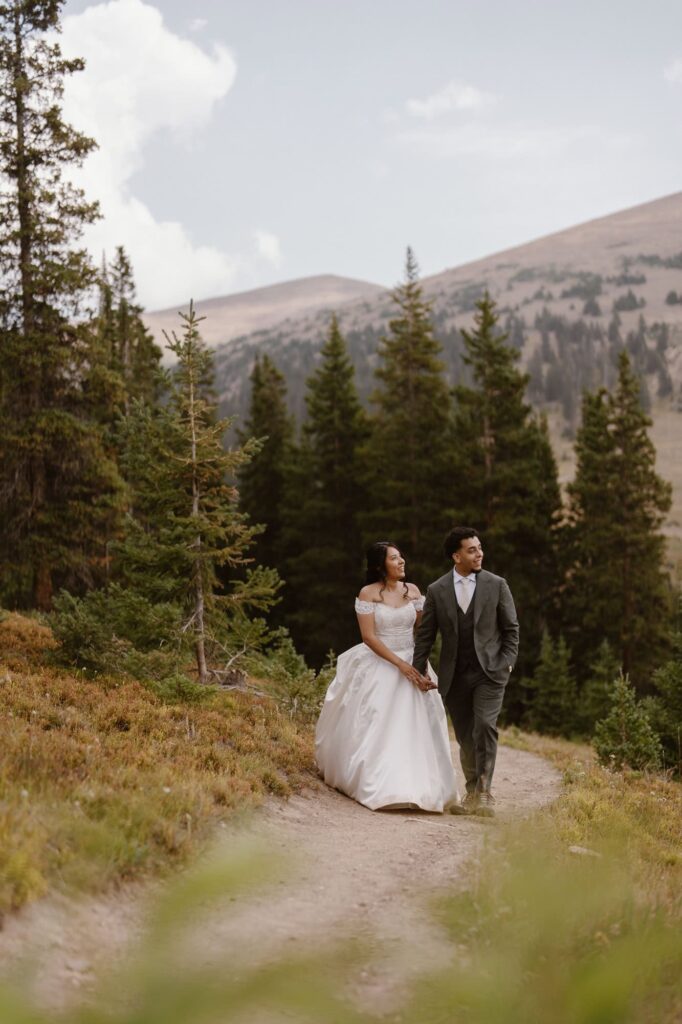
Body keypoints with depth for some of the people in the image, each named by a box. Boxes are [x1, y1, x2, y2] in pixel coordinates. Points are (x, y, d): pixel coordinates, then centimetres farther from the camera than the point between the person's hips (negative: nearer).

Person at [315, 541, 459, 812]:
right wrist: (400, 664, -19)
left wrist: (422, 666, -9)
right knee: (376, 727, 0)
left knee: (413, 726, 1)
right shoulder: (368, 594, -9)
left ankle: (415, 787, 8)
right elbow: (369, 636, -13)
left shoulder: (412, 591, 3)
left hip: (412, 665, 3)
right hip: (379, 665, -3)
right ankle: (376, 786, 11)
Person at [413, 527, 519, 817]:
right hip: (454, 676, 2)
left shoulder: (496, 585, 1)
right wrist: (417, 672, 2)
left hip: (489, 671, -2)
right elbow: (425, 636, 6)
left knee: (485, 726, -19)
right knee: (465, 737, 8)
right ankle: (472, 789, 27)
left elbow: (511, 628, 5)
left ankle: (484, 791, -13)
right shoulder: (437, 591, 2)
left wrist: (507, 663, -4)